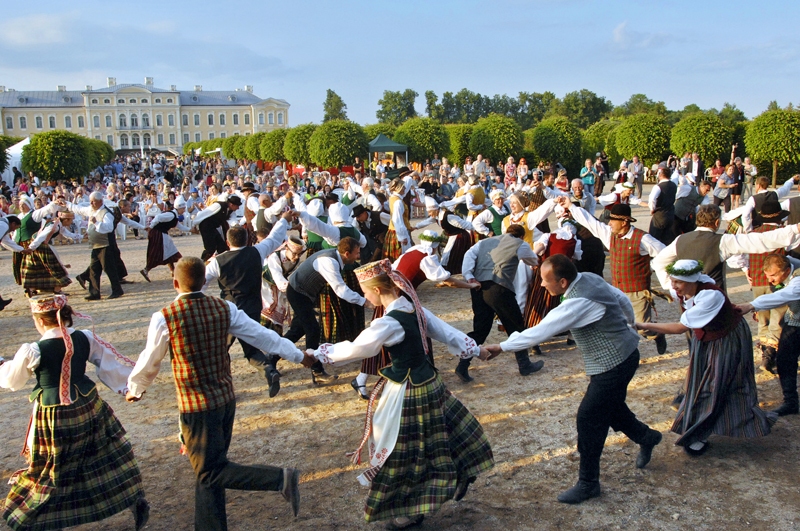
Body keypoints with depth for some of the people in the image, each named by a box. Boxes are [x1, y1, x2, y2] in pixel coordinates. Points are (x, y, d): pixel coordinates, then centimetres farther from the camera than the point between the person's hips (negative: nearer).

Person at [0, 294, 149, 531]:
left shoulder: (32, 351, -17)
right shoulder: (85, 338, -7)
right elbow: (111, 362, 3)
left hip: (54, 417, -4)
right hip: (89, 407, 4)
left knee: (49, 469, 13)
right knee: (110, 455, 17)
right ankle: (136, 501, 22)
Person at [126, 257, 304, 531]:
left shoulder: (164, 317, -13)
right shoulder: (224, 308, -3)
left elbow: (149, 363, 0)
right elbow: (262, 336, 3)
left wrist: (134, 390, 21)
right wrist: (298, 355, 16)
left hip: (196, 407, -6)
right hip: (226, 398, 6)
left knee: (210, 472, 2)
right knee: (208, 471, 18)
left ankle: (280, 478, -12)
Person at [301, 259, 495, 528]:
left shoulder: (389, 323, -25)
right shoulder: (414, 308, -1)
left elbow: (355, 348, -18)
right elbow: (446, 331, 6)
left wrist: (316, 355, -7)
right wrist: (475, 350, 19)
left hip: (407, 393, -8)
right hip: (428, 382, 8)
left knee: (404, 452, 9)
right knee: (433, 442, 24)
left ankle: (412, 509, 25)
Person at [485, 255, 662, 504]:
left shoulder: (577, 303, -30)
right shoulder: (590, 277, -4)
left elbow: (540, 332, -30)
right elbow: (623, 300, 9)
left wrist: (501, 347, -23)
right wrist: (628, 326, 26)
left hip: (612, 364, -10)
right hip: (626, 351, 10)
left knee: (589, 418, -3)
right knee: (610, 406, 25)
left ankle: (588, 483, 8)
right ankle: (646, 437, 48)